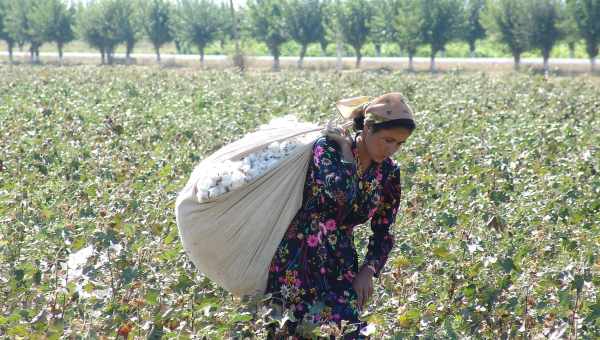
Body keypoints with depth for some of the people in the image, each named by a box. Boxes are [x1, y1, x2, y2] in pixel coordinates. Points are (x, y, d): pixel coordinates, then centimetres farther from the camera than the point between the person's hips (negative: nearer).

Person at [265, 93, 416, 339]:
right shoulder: (328, 148, -9)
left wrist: (368, 271, -3)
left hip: (341, 269, 4)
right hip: (298, 265, -4)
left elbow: (383, 233, 12)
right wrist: (345, 149, -13)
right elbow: (342, 193, -28)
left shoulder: (388, 172, 5)